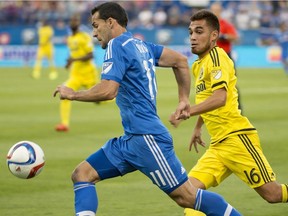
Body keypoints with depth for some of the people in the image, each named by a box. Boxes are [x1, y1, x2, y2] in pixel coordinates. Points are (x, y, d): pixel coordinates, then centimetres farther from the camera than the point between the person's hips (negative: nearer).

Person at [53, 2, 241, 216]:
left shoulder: (117, 45, -10)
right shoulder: (140, 45, 16)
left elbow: (107, 90, -21)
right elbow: (181, 61, 21)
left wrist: (72, 94, -7)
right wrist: (184, 99, 24)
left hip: (146, 136, -10)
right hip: (131, 139, 10)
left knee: (186, 196, -5)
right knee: (82, 174, 3)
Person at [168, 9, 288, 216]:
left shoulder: (217, 56, -11)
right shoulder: (199, 65, 15)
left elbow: (220, 98, -26)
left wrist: (187, 112, -32)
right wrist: (197, 128, 37)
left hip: (237, 137, -9)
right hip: (218, 145, 9)